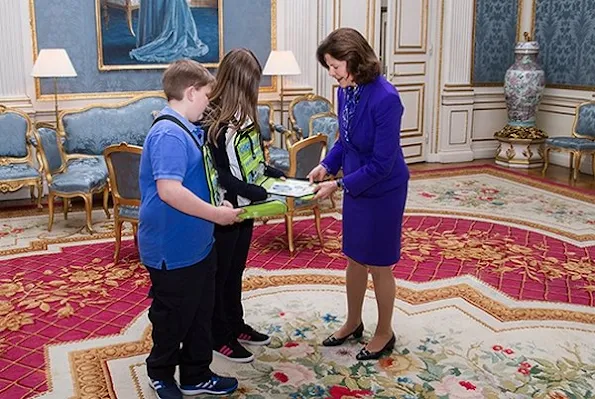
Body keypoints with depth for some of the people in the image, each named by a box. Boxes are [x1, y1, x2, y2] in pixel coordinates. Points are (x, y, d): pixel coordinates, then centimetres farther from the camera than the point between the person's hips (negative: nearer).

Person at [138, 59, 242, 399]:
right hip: (173, 249, -10)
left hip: (198, 244, 10)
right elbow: (169, 191, -31)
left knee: (201, 313, 19)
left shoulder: (187, 130, 9)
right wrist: (216, 214, -24)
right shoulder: (169, 134, -23)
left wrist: (217, 207, 14)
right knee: (172, 317, 10)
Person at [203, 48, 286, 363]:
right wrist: (251, 190, -28)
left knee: (236, 269, 21)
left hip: (246, 205, 8)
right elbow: (218, 174, -22)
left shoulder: (243, 112, 4)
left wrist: (270, 172, 2)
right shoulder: (213, 120, -21)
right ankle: (219, 337, 24)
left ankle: (236, 325, 38)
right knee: (219, 274, 9)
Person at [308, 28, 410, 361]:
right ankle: (353, 323, 39)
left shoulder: (385, 98, -27)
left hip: (383, 192, -7)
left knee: (379, 265, 8)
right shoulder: (345, 91, -3)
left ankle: (385, 333, 29)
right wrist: (327, 165, -2)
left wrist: (339, 185, -23)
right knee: (355, 259, 19)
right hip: (356, 187, 7)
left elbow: (382, 164, -25)